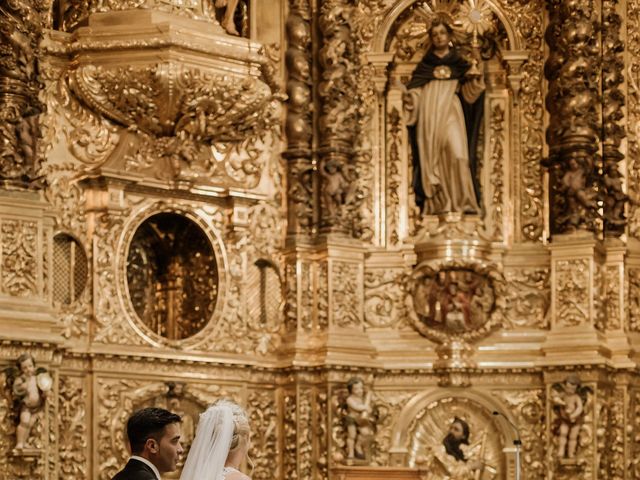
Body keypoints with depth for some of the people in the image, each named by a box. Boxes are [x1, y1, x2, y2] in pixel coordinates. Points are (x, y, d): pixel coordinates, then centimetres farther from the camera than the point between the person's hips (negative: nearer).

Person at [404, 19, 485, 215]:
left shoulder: (459, 64, 15)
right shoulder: (424, 65, 15)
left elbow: (468, 93, 9)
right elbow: (414, 94, 11)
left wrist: (476, 80, -9)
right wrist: (408, 97, -9)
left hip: (451, 115, -1)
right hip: (429, 116, 1)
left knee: (456, 153, -18)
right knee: (432, 158, -7)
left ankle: (462, 202, -20)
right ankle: (436, 204, -9)